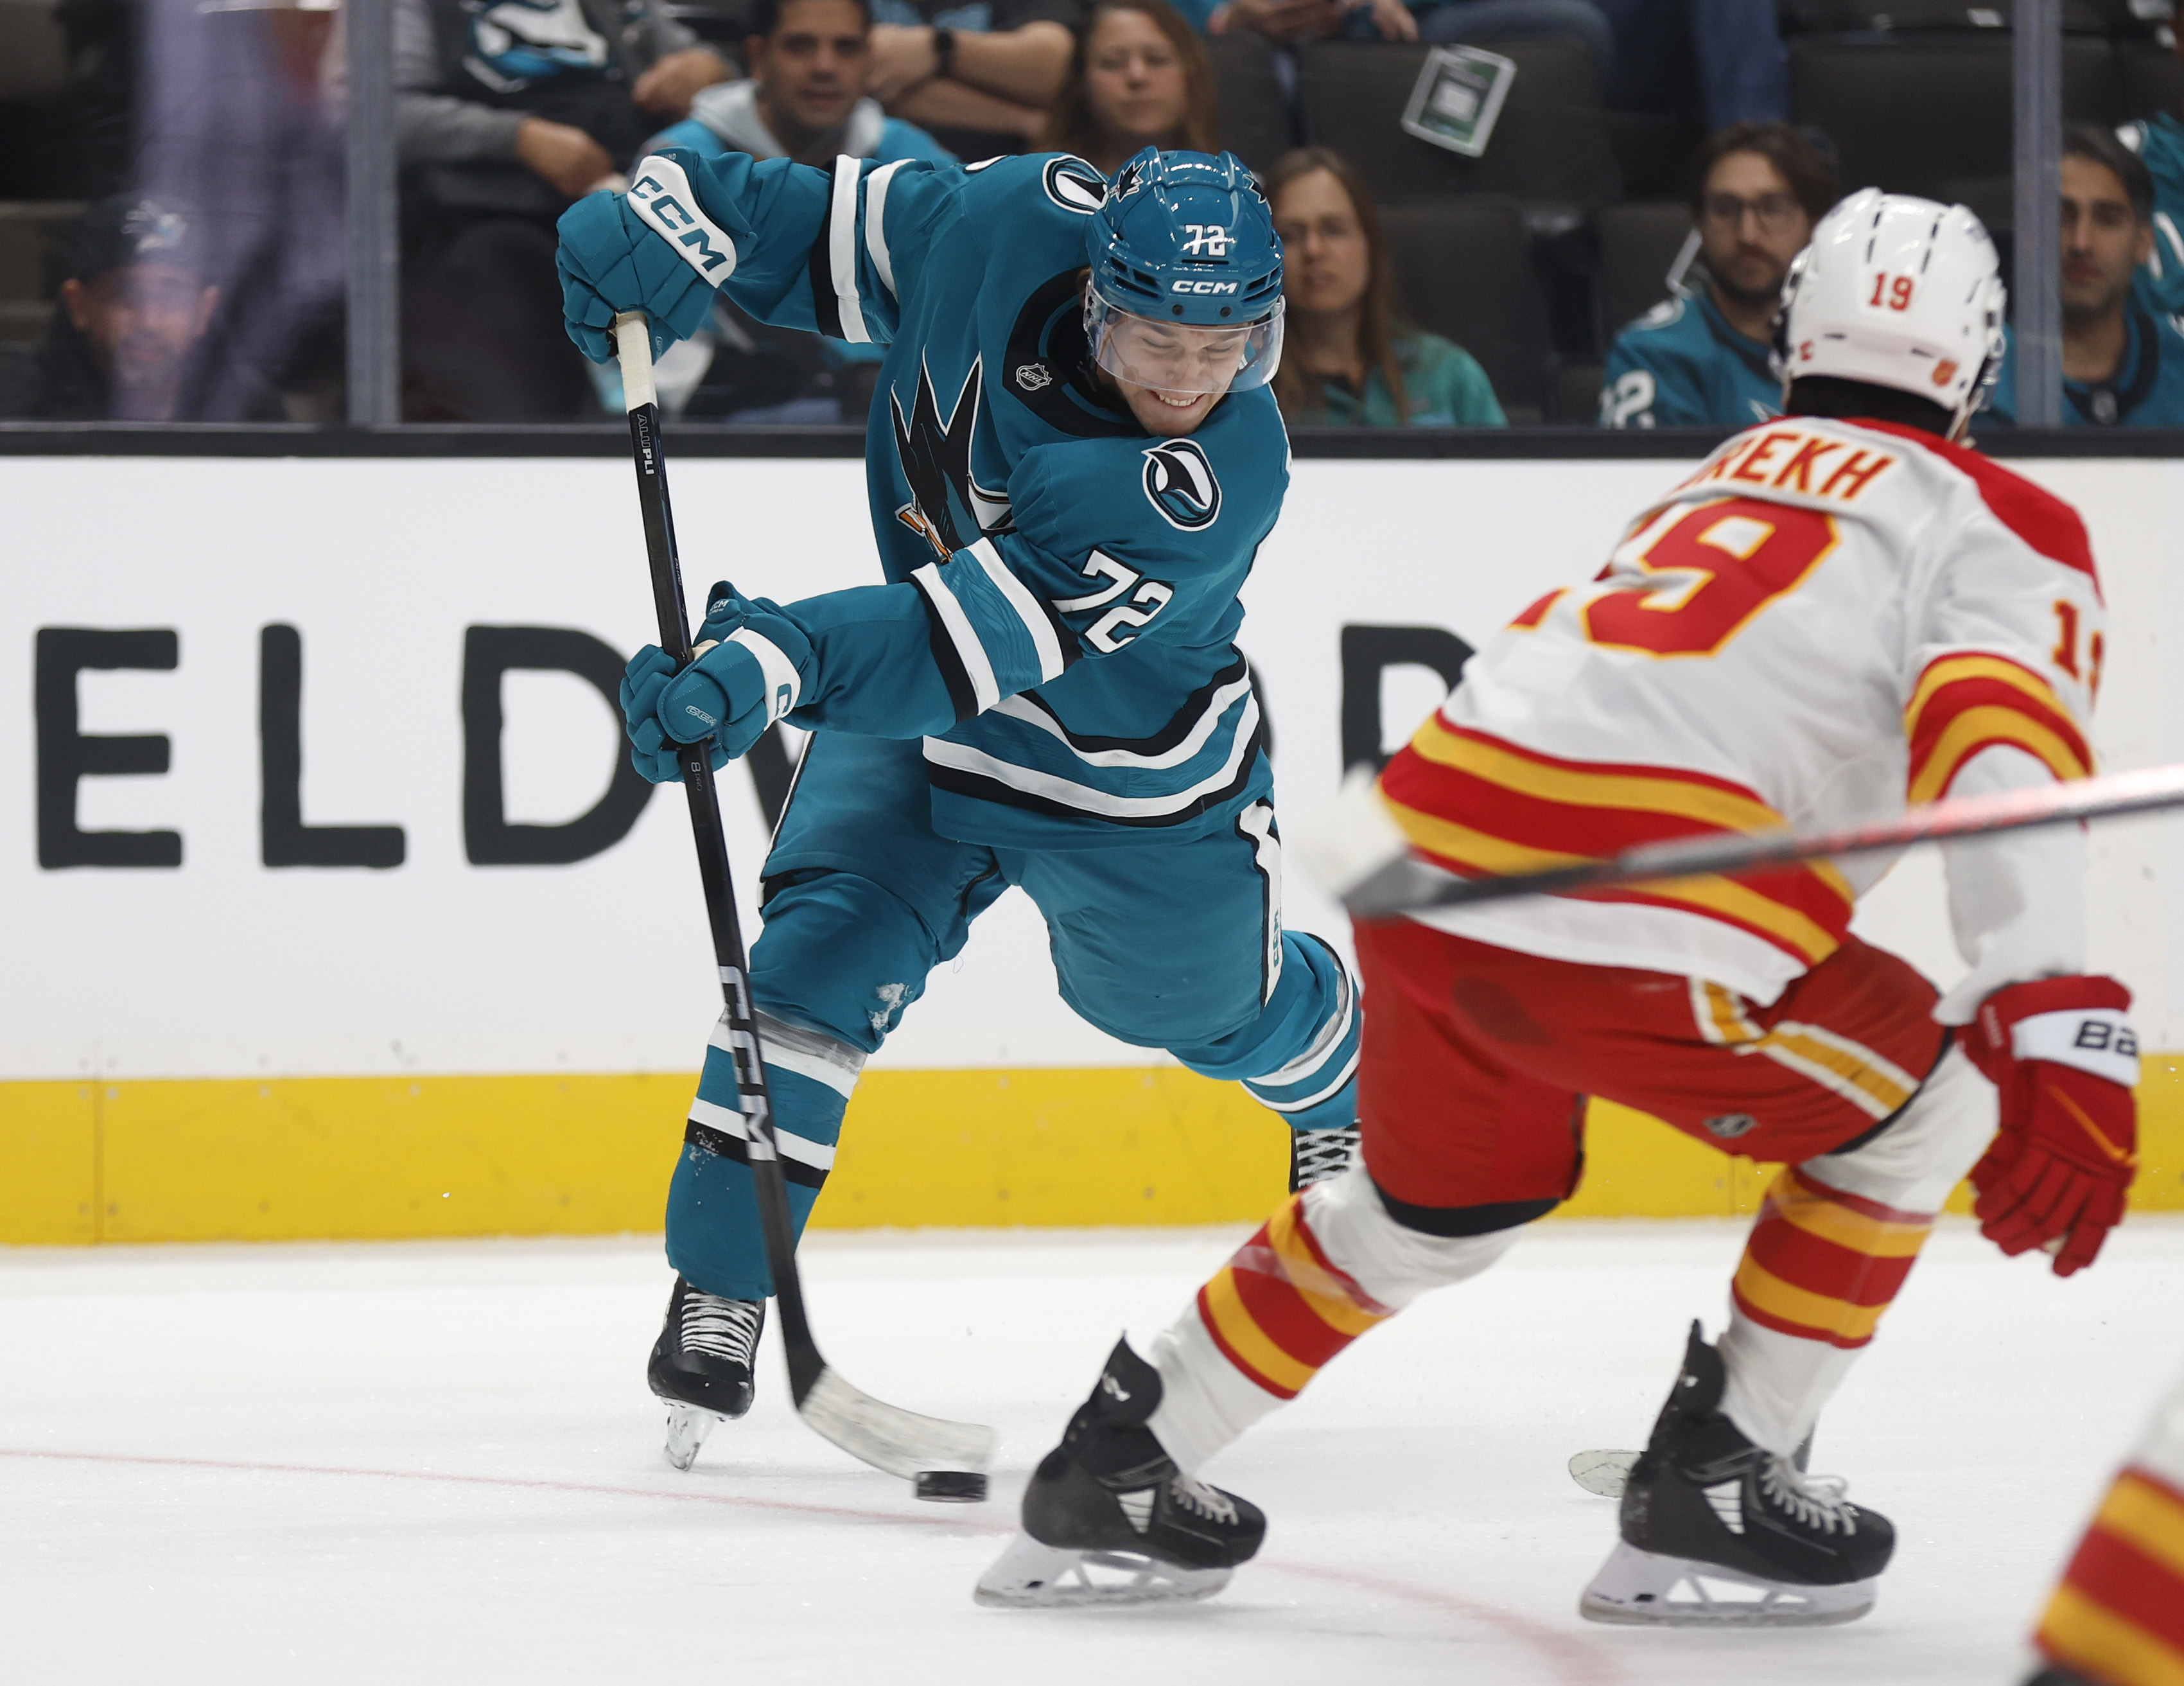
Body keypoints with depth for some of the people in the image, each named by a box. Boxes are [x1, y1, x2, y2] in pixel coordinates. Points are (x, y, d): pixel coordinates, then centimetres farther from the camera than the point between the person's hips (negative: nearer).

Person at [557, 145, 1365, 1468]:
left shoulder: (1223, 479, -38)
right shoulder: (1013, 224, -26)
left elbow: (994, 632, -46)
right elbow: (837, 229, -7)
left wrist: (778, 664, -57)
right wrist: (678, 216, -24)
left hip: (1139, 778, -3)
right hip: (921, 714, 3)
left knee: (1213, 1001, 21)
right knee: (821, 952, -18)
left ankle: (1344, 1090, 58)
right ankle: (720, 1286, -9)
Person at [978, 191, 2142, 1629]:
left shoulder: (1721, 479, 31)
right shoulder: (2002, 525, 8)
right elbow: (2003, 744, -11)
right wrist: (2060, 1033, -21)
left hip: (1422, 870, 7)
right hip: (1629, 927, -7)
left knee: (1449, 1194, 31)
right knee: (1922, 1104, 15)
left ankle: (1116, 1471, 35)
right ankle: (1713, 1493, 13)